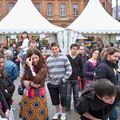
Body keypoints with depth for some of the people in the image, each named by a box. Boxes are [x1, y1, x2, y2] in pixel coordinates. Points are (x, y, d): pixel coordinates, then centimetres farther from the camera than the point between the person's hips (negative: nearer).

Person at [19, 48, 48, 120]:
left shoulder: (43, 67, -12)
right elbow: (22, 80, 5)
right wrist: (30, 83, -14)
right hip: (27, 94, 5)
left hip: (38, 95, -5)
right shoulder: (27, 67, 5)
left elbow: (36, 80, -23)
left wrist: (30, 66, -20)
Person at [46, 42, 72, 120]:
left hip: (61, 83, -3)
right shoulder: (48, 59, 5)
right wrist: (48, 80, 4)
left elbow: (69, 70, -6)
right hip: (51, 83, 3)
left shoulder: (64, 57, -5)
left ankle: (63, 112, 22)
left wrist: (64, 79, -10)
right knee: (55, 99, 13)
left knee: (63, 98, -1)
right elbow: (46, 71, 12)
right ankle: (58, 112, 33)